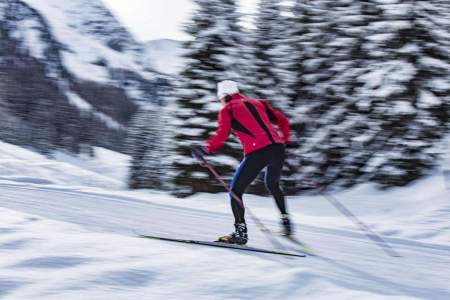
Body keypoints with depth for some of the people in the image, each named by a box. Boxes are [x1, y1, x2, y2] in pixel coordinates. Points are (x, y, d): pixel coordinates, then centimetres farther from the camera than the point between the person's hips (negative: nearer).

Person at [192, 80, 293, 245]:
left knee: (236, 191, 5)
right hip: (277, 149, 6)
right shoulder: (258, 103, 25)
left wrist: (206, 149, 2)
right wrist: (285, 140, 40)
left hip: (257, 153, -6)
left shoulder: (227, 110, 10)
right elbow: (282, 121, 26)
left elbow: (222, 134, -6)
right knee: (273, 185, 33)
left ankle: (240, 232, -7)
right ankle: (285, 220, 29)